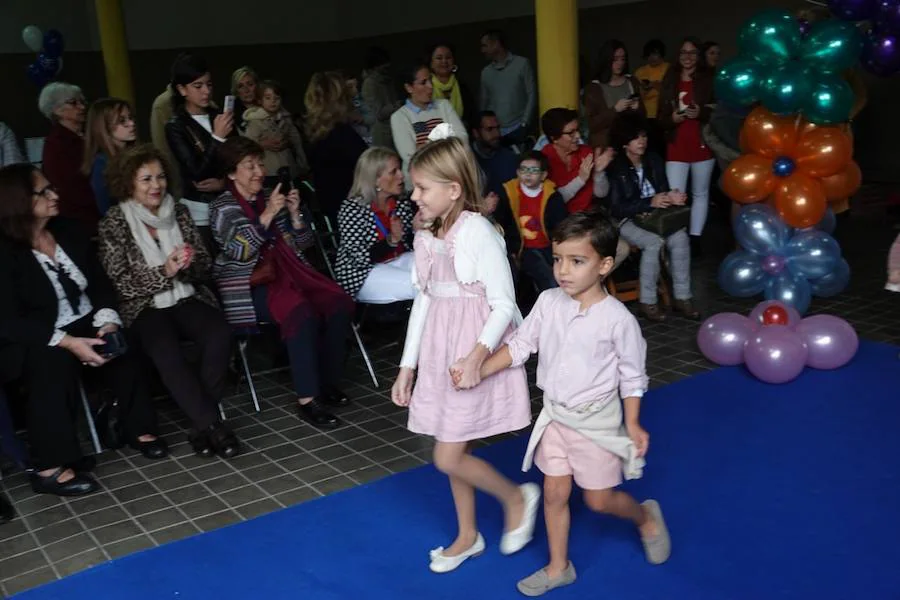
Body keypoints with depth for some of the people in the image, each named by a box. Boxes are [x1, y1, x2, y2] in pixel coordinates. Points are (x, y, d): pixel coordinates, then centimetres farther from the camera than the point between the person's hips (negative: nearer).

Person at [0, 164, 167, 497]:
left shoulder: (70, 231, 6)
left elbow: (99, 283, 5)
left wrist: (108, 322, -15)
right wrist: (68, 342, -28)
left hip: (84, 327, 5)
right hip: (32, 342, -5)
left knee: (122, 347, -24)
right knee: (55, 363, -36)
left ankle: (137, 427, -5)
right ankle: (49, 467, -29)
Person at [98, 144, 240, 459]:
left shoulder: (179, 212, 9)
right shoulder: (114, 222, -1)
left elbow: (205, 266, 9)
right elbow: (120, 283, -7)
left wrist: (191, 263, -15)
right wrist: (164, 271, -20)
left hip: (187, 298, 3)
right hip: (144, 307, -3)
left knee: (220, 336, -28)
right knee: (167, 351, -34)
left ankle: (201, 422, -15)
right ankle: (211, 424, -23)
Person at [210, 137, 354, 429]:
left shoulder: (271, 198, 17)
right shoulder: (223, 207, 2)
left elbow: (302, 244, 16)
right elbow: (239, 250, -14)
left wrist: (295, 214, -2)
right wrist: (267, 215, -19)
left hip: (284, 274, 6)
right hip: (249, 286, -6)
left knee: (339, 304, -19)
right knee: (303, 315, -33)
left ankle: (328, 383, -7)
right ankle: (307, 400, -29)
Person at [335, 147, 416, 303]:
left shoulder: (402, 204, 2)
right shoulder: (352, 209, -16)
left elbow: (409, 243, 8)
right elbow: (361, 258, -19)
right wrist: (392, 240, -30)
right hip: (362, 273, -6)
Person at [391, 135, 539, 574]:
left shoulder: (478, 233, -17)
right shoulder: (426, 238, 5)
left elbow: (504, 304, -17)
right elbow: (423, 302, 10)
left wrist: (478, 354, -30)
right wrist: (407, 366, 11)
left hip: (474, 355, -7)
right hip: (440, 353, 7)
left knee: (448, 458, -5)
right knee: (454, 452, 15)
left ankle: (517, 497, 21)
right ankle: (467, 536, 34)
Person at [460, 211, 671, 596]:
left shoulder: (617, 318, -20)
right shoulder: (548, 302, -8)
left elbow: (633, 375, -10)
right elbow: (519, 345, 0)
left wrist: (633, 424, -10)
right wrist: (478, 372, -7)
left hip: (596, 420, -4)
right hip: (555, 415, 4)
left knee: (599, 500, 8)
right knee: (554, 493, 12)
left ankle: (646, 517, 39)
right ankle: (558, 567, 30)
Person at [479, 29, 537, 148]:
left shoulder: (521, 64, 2)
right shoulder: (486, 72, 13)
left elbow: (532, 95, 0)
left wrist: (524, 124, -7)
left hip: (517, 129, -3)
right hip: (494, 132, 3)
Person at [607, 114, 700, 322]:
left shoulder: (654, 160, 6)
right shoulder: (615, 168, -12)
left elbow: (663, 191, 11)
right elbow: (616, 209, -17)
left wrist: (671, 197, -14)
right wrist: (650, 202, -23)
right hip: (626, 221, -5)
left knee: (680, 237, -22)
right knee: (654, 242, -32)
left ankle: (682, 297, -14)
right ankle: (647, 302, -20)